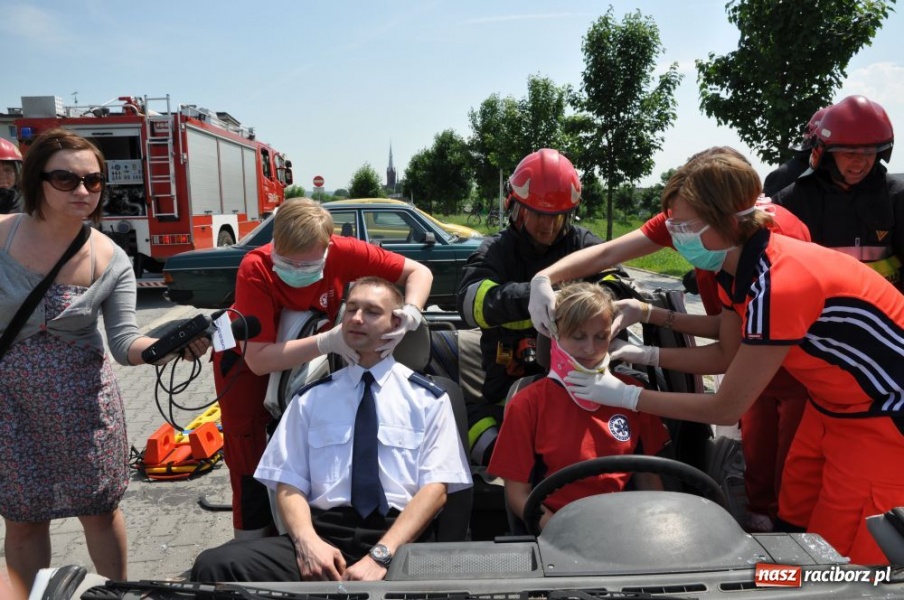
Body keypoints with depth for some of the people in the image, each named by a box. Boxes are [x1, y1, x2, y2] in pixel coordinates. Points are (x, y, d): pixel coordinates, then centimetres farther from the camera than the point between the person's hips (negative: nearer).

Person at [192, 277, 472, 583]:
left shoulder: (428, 398, 10)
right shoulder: (311, 397, 17)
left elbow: (435, 487, 1)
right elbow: (288, 483, 11)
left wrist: (380, 555, -13)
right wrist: (307, 540, -10)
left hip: (398, 541, -2)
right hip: (323, 532, 2)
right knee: (216, 564, -23)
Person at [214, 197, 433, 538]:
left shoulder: (343, 252, -28)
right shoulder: (255, 269, -34)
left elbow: (419, 272, -20)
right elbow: (259, 360, -38)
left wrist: (411, 312, -40)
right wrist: (328, 341, -48)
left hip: (307, 356, 3)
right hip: (246, 360, -2)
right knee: (250, 462, -5)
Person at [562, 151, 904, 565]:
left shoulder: (778, 286, -35)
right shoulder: (736, 268, -8)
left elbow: (726, 408, -26)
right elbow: (728, 355, 7)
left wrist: (624, 396, -20)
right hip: (834, 404, 8)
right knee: (793, 523, 16)